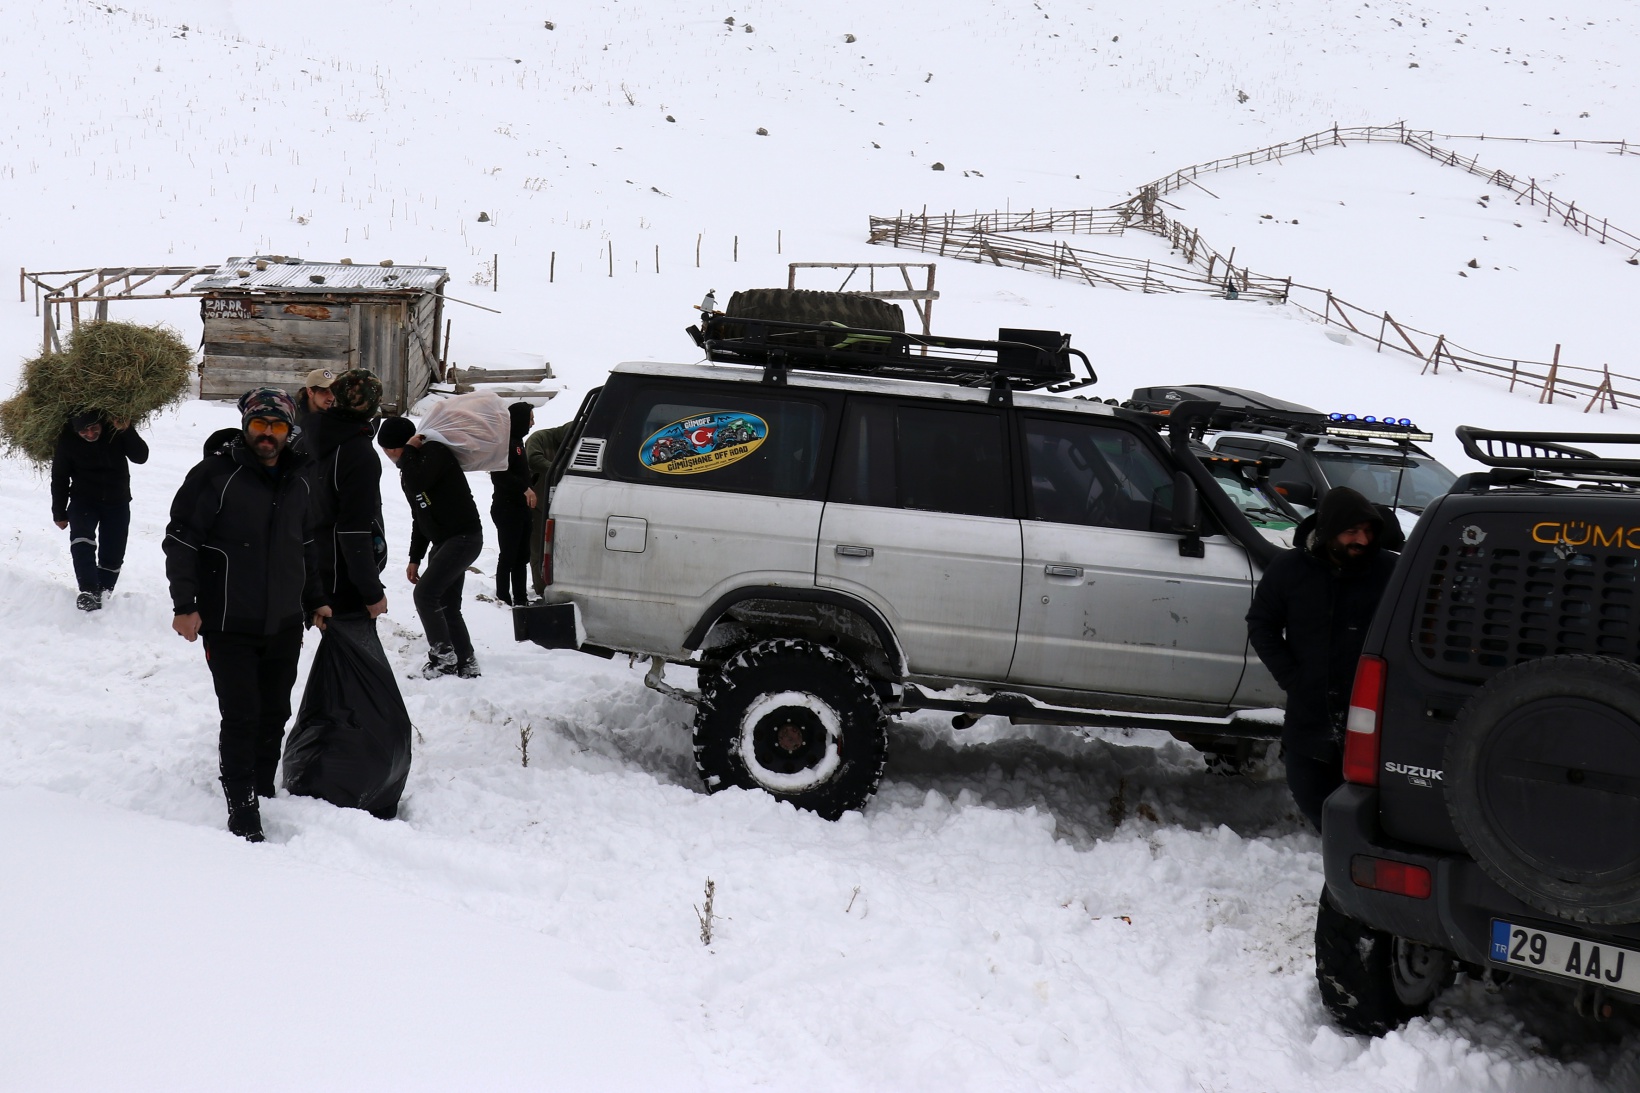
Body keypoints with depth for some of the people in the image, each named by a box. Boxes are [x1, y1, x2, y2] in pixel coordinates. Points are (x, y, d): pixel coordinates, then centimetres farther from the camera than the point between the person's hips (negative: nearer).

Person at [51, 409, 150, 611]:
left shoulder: (116, 429, -14)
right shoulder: (67, 440, -14)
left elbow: (141, 457, -18)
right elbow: (59, 478, -3)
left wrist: (127, 431, -34)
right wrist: (59, 513, 2)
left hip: (117, 501, 2)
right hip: (83, 499, -2)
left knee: (113, 555, 3)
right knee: (82, 541, -28)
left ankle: (102, 594, 20)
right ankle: (89, 592, -35)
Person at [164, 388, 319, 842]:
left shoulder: (300, 482, 10)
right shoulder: (213, 476, -8)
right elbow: (180, 541, -7)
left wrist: (313, 601, 22)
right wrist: (185, 606, -12)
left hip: (284, 625, 5)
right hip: (229, 626, -5)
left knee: (274, 716, 10)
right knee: (241, 718, -8)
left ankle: (264, 794, 23)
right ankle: (243, 816, -3)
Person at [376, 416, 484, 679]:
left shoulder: (435, 452, -12)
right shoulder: (415, 464, 16)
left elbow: (416, 484, -31)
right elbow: (420, 517, 21)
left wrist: (409, 450, -15)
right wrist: (415, 558, 19)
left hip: (464, 537, -10)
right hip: (445, 541, 10)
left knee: (425, 593, -17)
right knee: (447, 605, 9)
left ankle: (443, 658, -9)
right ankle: (466, 664, 15)